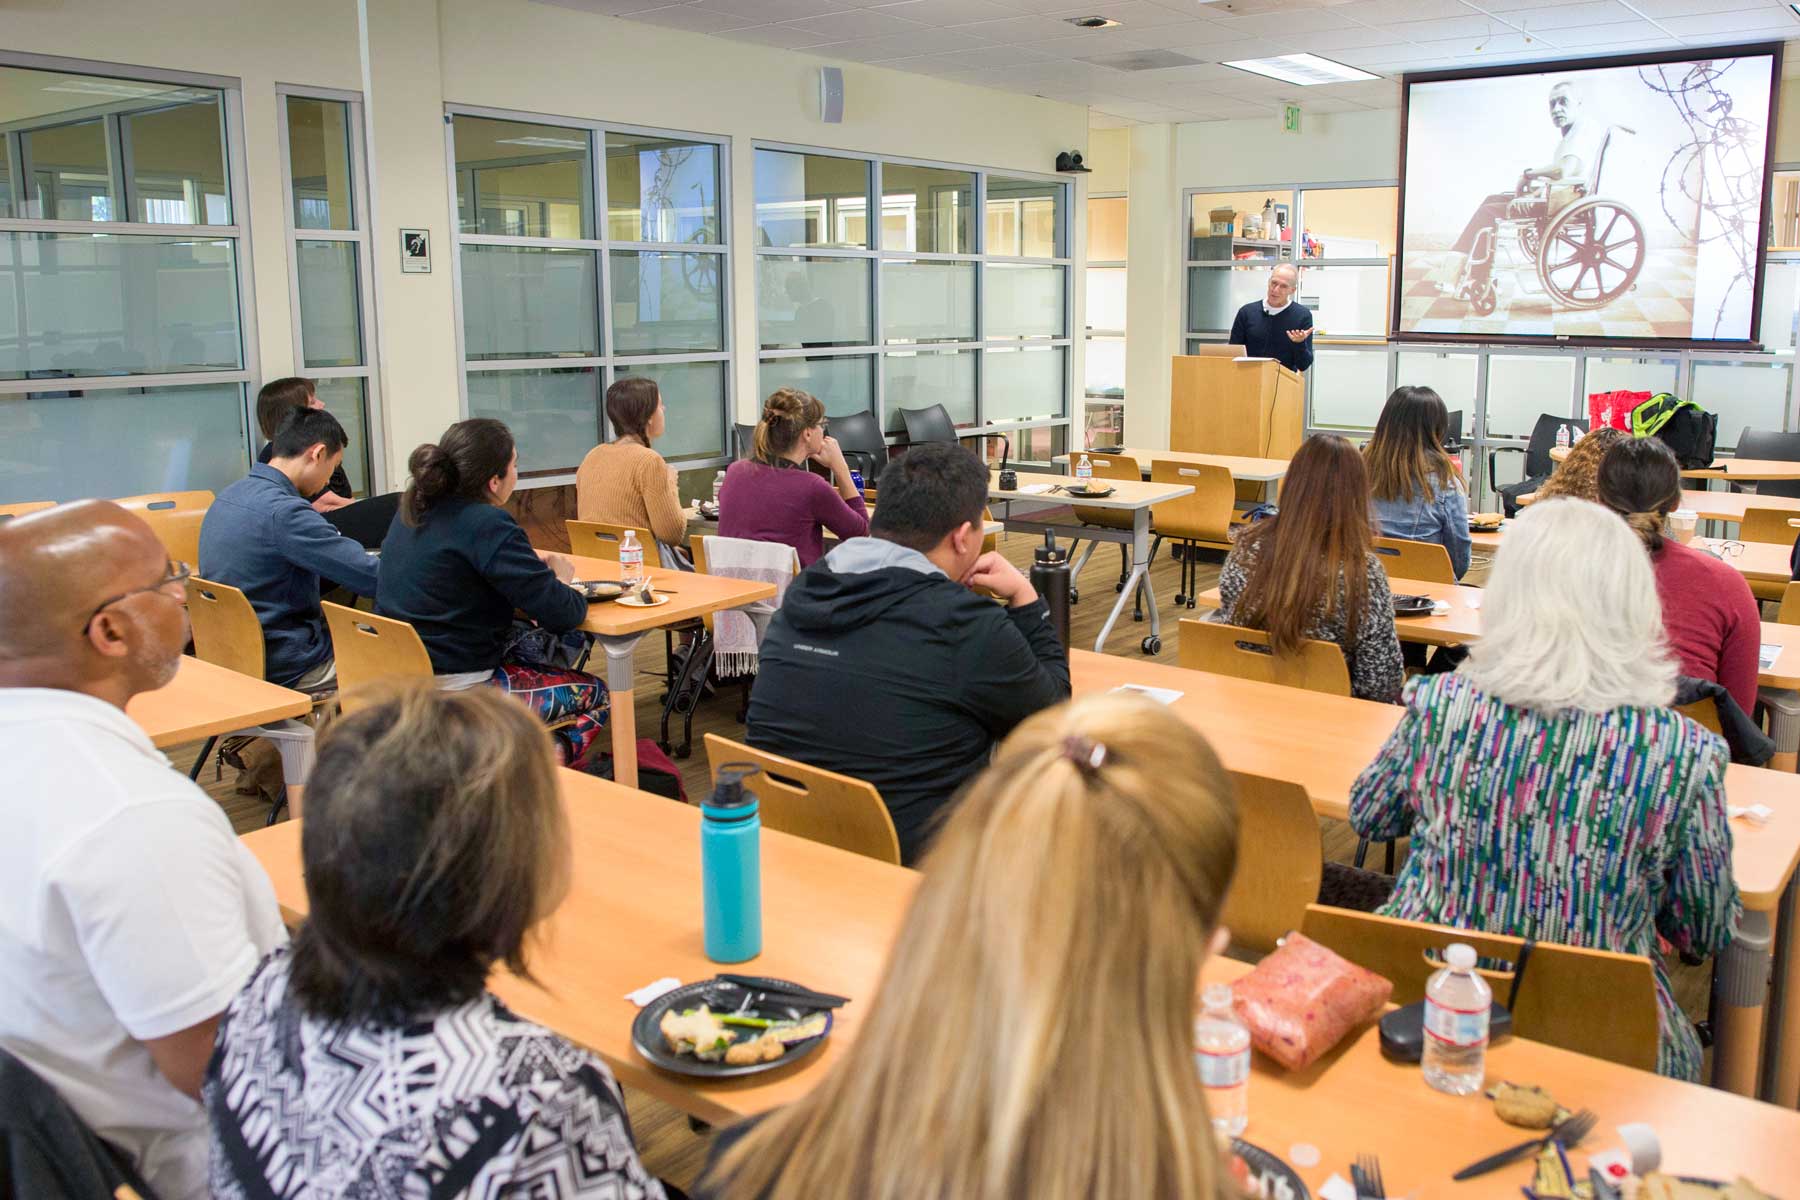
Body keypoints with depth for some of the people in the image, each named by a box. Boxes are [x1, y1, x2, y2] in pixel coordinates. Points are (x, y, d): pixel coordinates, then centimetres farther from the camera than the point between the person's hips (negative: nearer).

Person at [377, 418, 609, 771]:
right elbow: (564, 615, -21)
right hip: (458, 691, -8)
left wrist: (531, 561, 9)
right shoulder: (487, 524, -20)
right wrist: (561, 582, 2)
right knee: (595, 694, 10)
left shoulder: (412, 510, 6)